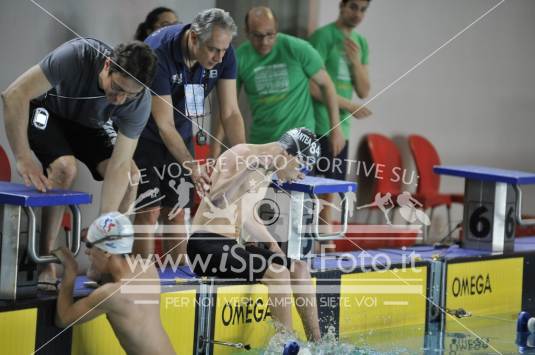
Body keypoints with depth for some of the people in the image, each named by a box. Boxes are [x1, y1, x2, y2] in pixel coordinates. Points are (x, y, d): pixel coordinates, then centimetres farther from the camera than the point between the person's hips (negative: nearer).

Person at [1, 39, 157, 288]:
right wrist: (23, 159, -41)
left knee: (131, 176, -14)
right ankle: (46, 263, -21)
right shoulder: (77, 55, -39)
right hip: (47, 111, -4)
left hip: (89, 125, 4)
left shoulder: (140, 102, -28)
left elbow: (118, 166, -28)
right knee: (65, 168, -30)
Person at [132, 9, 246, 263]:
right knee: (149, 211, -11)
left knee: (176, 212, 4)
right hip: (145, 134, -5)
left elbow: (230, 113, -13)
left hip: (181, 134, 5)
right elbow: (164, 125, -30)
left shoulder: (224, 55, -17)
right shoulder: (159, 53, -33)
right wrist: (192, 167, -38)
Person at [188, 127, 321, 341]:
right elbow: (216, 198, -29)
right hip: (206, 245, -9)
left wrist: (271, 243, 13)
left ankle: (316, 345, 5)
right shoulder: (241, 156, -14)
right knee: (278, 274, -24)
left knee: (299, 269, 1)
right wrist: (252, 167, -37)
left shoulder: (266, 173, 14)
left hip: (231, 246, 9)